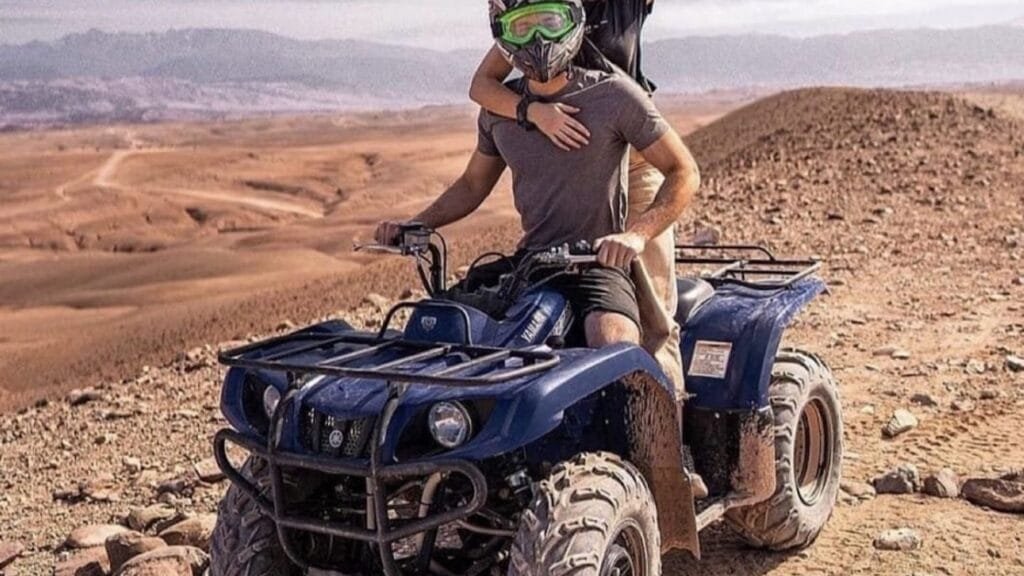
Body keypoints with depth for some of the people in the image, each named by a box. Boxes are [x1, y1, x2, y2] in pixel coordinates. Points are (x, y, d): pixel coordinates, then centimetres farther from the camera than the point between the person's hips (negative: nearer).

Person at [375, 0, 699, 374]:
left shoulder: (613, 94, -6)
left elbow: (684, 173, -5)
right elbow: (473, 184, 23)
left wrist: (636, 234, -22)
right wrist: (414, 225, 7)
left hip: (598, 262, -5)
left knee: (615, 345, -33)